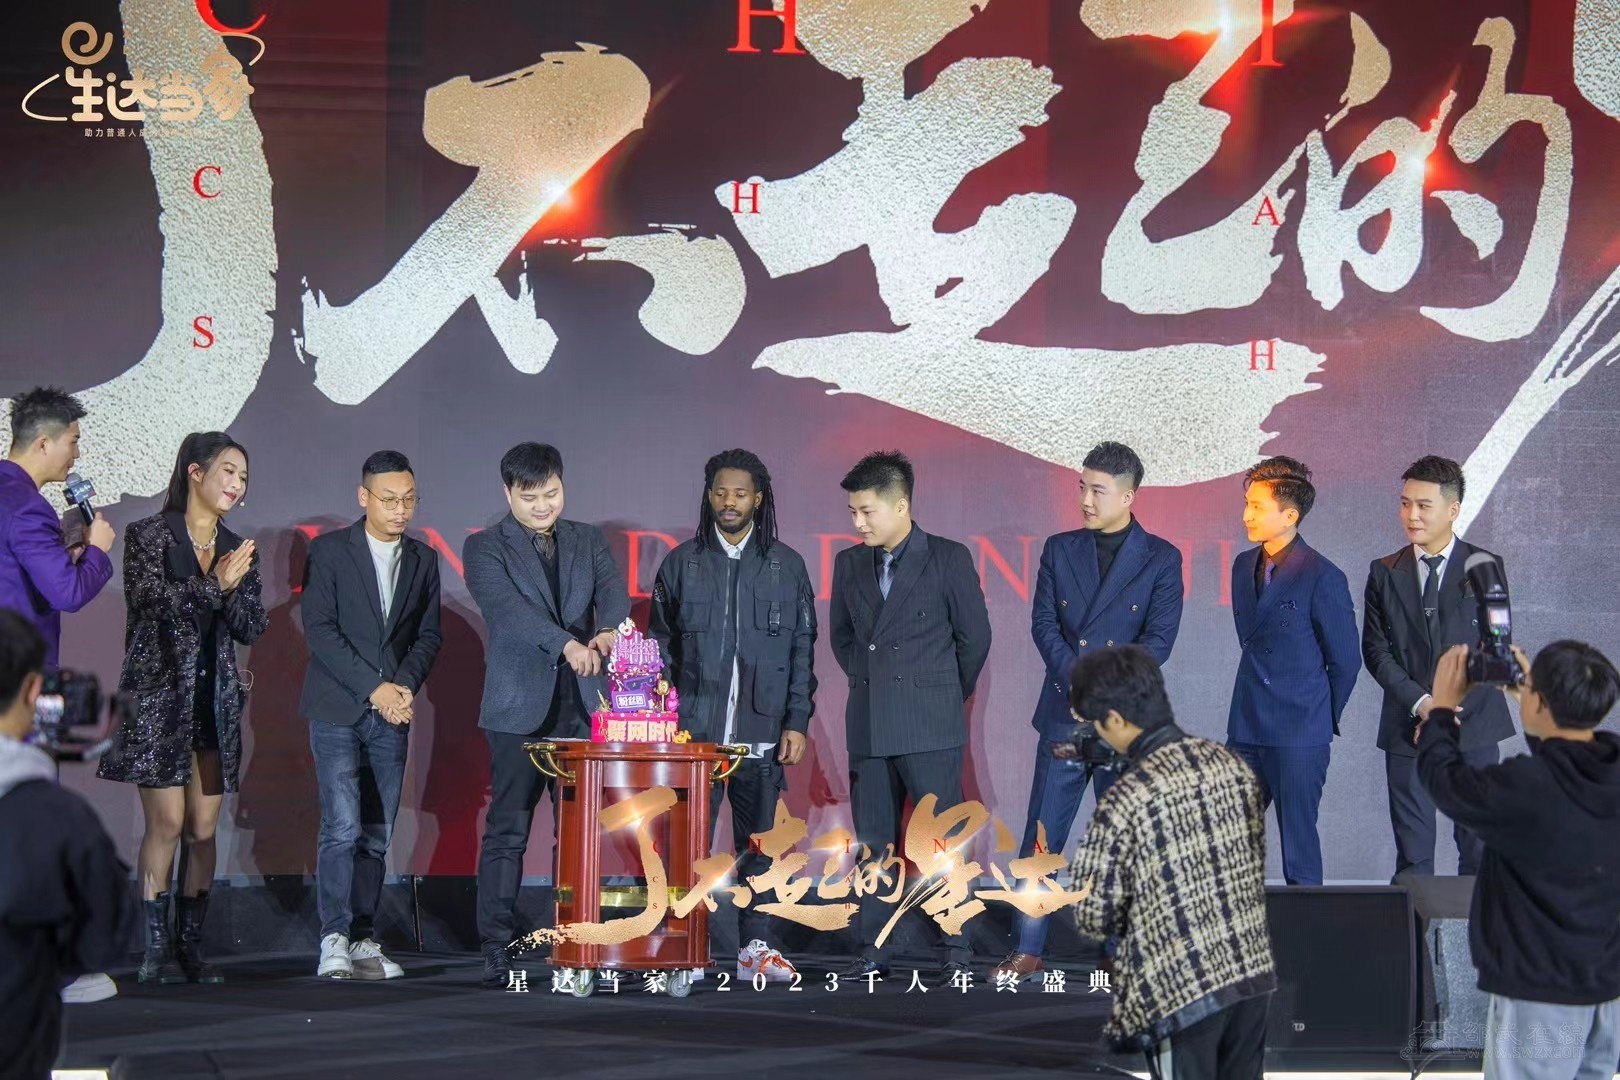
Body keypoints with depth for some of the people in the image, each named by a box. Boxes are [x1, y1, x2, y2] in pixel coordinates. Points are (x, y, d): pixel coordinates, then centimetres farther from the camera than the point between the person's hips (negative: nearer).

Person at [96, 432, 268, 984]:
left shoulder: (237, 550, 13)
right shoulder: (149, 535, -1)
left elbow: (252, 629, 7)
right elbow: (149, 596, -16)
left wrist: (235, 587, -9)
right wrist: (212, 585, -17)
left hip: (216, 698, 5)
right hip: (159, 693, -5)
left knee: (204, 827, 3)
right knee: (167, 821, -9)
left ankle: (190, 944, 9)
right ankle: (156, 948, -3)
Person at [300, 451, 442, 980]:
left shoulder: (423, 559, 11)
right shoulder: (329, 550, -1)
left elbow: (429, 634, 11)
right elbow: (319, 629, -8)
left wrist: (406, 686, -8)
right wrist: (374, 688, -13)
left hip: (391, 715, 4)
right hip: (337, 710, -4)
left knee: (377, 833, 3)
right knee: (342, 827, -12)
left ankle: (363, 940, 7)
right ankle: (334, 941, -8)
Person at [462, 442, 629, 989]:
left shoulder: (588, 540, 13)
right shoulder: (484, 549, 1)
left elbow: (613, 589, -5)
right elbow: (509, 607, -16)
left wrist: (607, 630, -29)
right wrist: (566, 644, -32)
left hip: (582, 705, 4)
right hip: (518, 708, -3)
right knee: (507, 831, -3)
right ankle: (497, 952, 1)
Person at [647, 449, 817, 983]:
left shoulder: (786, 565, 7)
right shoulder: (681, 563, 7)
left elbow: (802, 651, 7)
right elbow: (660, 644, 8)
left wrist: (797, 722, 0)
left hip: (762, 732, 1)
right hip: (693, 731, 0)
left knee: (758, 843, 4)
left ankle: (756, 948, 11)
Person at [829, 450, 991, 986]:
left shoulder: (948, 559, -4)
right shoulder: (849, 564, 10)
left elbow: (975, 636, 3)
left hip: (930, 727, -5)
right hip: (868, 729, 5)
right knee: (872, 842, 8)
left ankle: (957, 954, 3)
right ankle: (873, 952, 15)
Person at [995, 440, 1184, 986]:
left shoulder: (1161, 558, 0)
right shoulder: (1059, 550, 7)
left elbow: (1158, 639, -7)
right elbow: (1043, 624, 1)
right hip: (1064, 716, 2)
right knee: (1041, 837, 1)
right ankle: (1027, 950, 7)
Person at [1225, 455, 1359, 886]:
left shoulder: (1322, 577, -10)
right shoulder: (1244, 566, 11)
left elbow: (1346, 660, -4)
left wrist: (1324, 718, 6)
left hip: (1300, 737, -6)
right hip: (1247, 730, 7)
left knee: (1298, 845, -1)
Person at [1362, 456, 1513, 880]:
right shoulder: (1385, 573, 7)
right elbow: (1376, 650, 3)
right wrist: (1420, 702, -10)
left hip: (1473, 727, -1)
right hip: (1407, 729, 1)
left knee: (1479, 849, 2)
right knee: (1412, 853, 1)